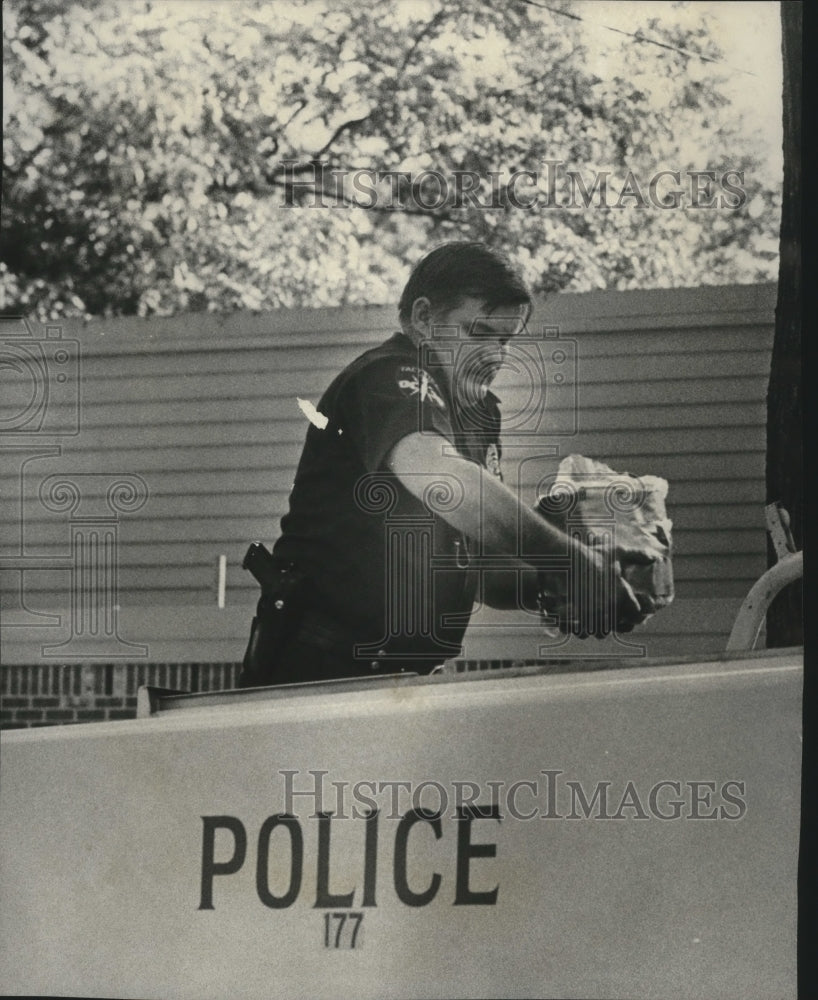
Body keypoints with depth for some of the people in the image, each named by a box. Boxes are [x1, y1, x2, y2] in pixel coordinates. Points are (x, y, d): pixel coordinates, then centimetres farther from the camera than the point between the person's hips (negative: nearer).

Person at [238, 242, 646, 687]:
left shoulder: (479, 412, 16)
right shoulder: (390, 378, -12)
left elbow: (475, 563, 13)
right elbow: (432, 474, -35)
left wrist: (542, 586, -9)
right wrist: (570, 557, -39)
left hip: (405, 668, 8)